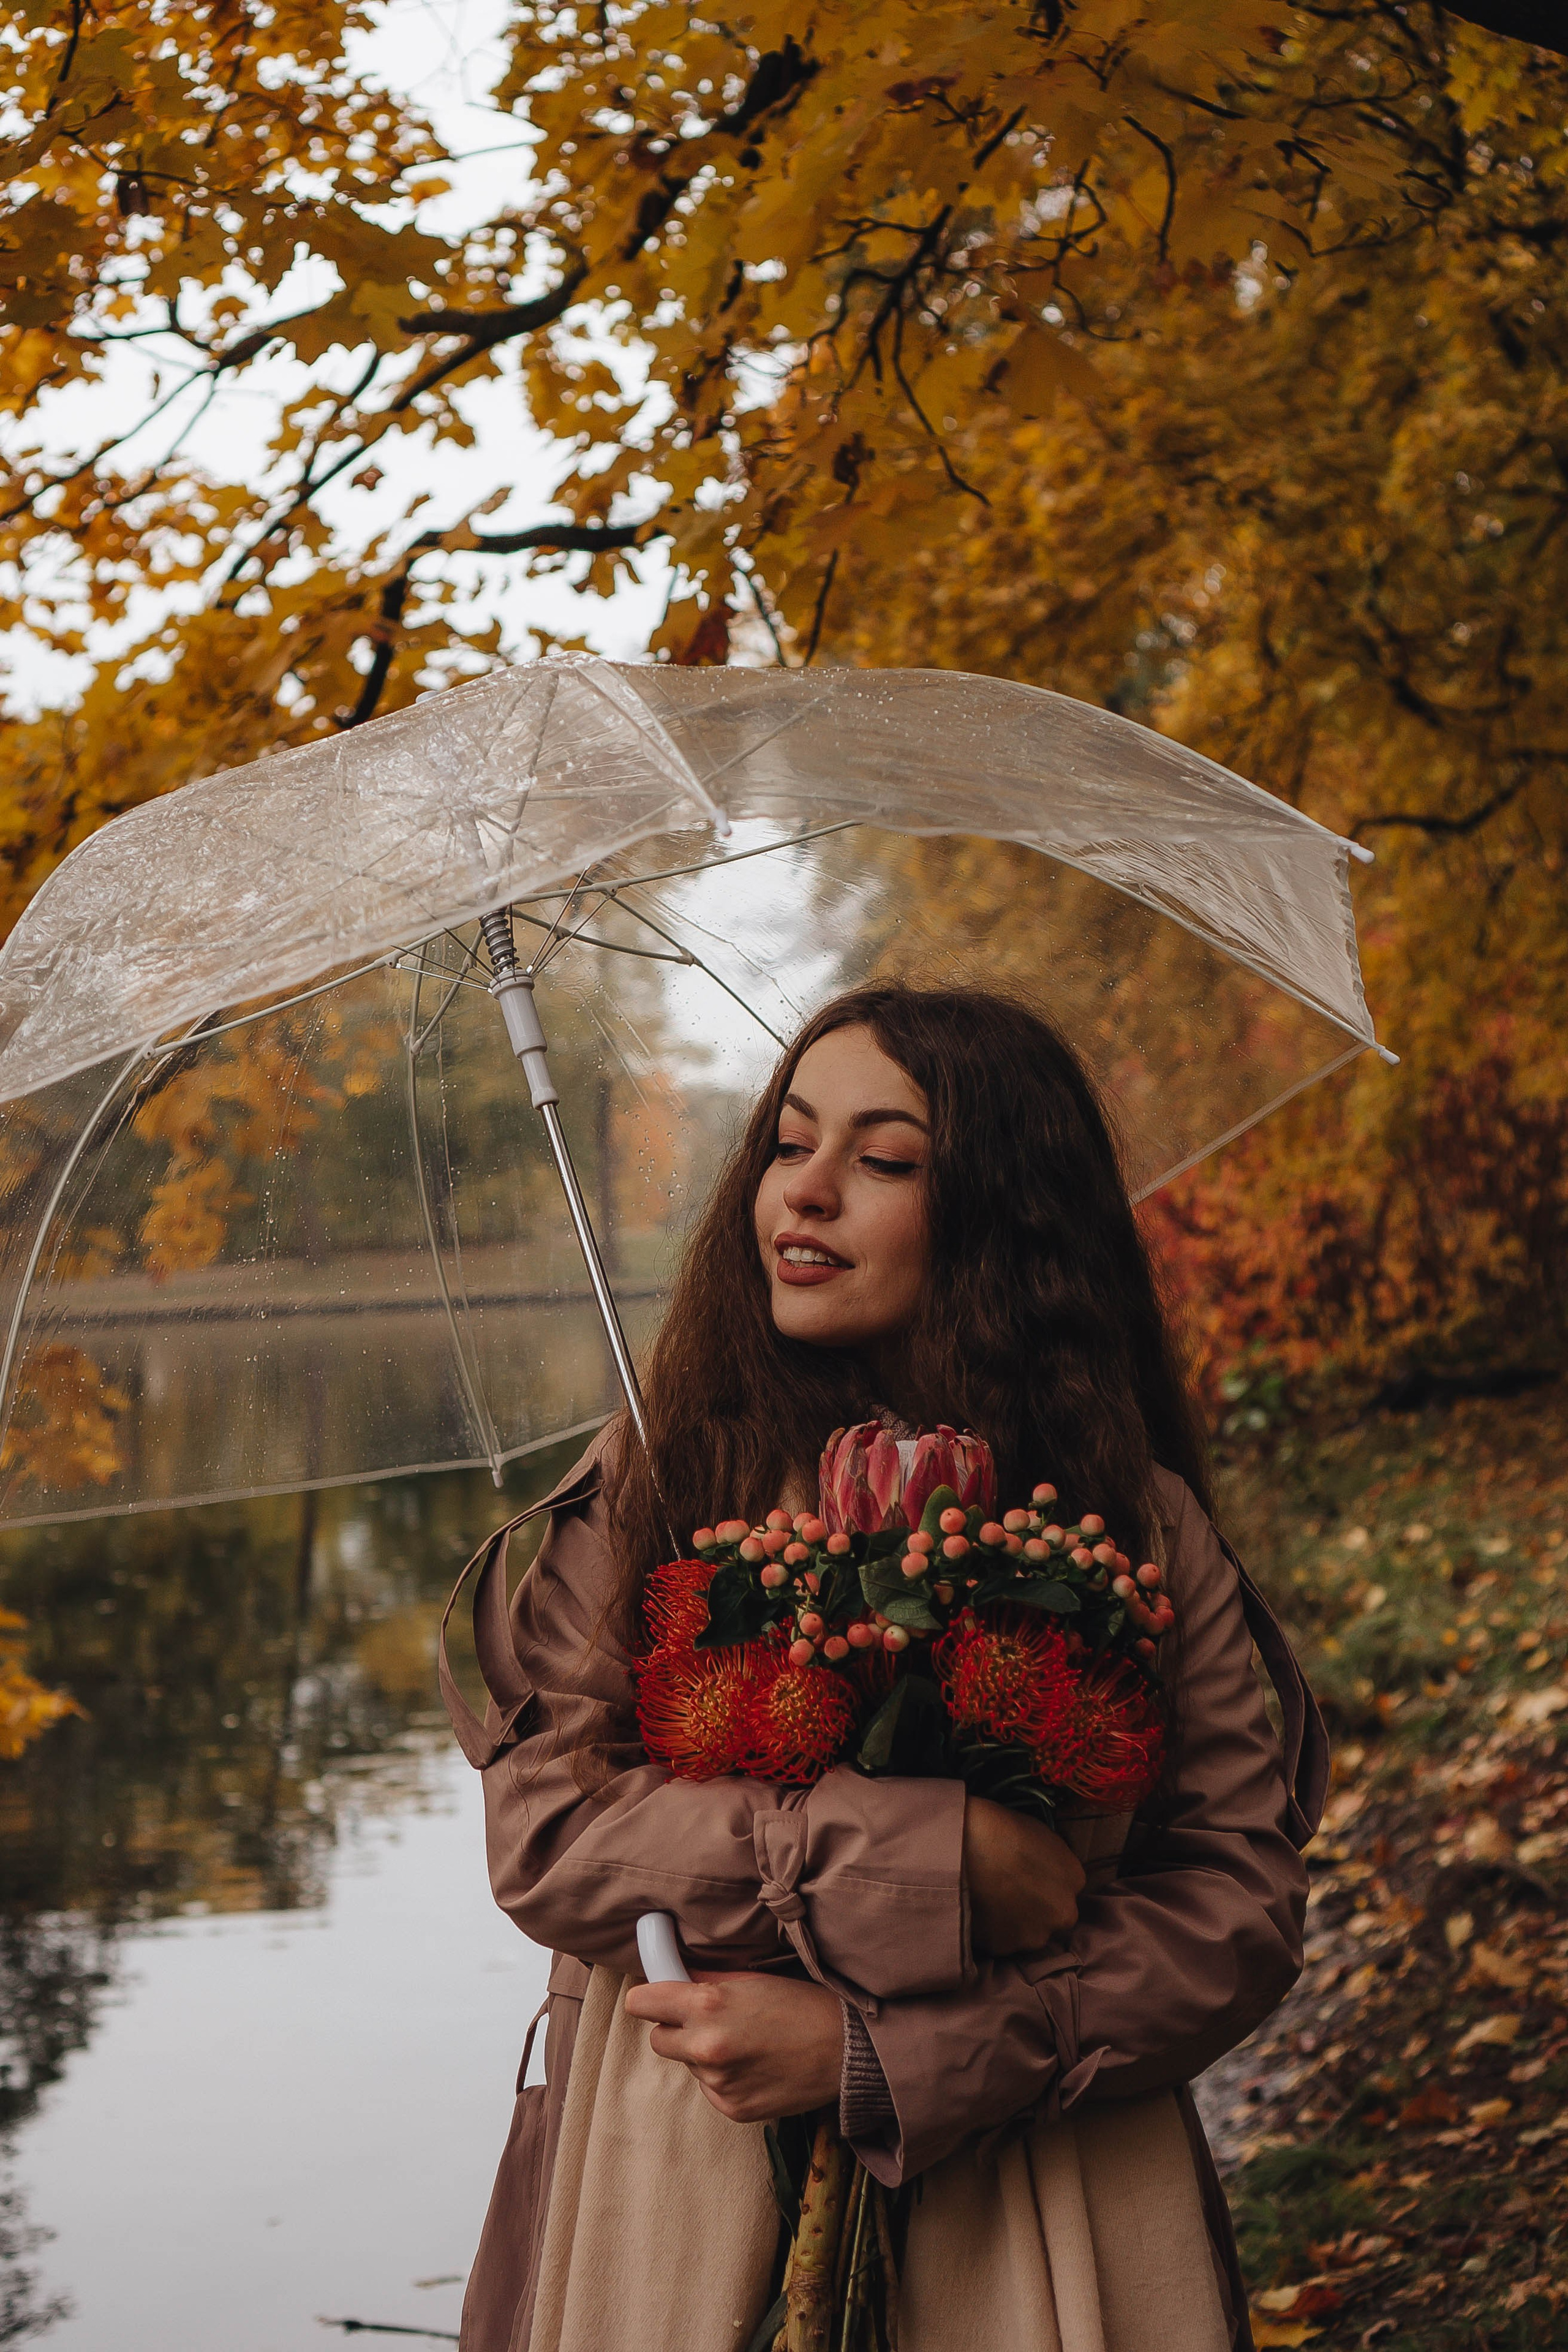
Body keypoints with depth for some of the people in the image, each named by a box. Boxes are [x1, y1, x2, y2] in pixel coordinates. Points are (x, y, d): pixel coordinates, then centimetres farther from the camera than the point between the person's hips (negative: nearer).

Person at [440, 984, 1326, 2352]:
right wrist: (929, 1852, -19)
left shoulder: (1135, 1522, -1)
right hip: (681, 2205, 0)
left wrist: (878, 2052, -16)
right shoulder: (652, 1486, 1)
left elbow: (1242, 1906, -6)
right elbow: (544, 1834, -10)